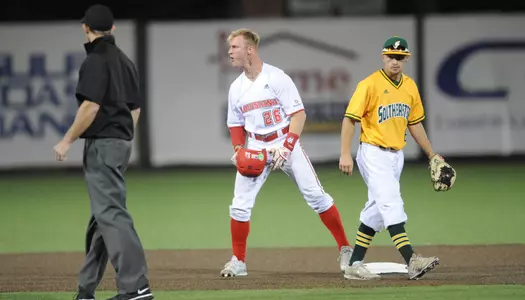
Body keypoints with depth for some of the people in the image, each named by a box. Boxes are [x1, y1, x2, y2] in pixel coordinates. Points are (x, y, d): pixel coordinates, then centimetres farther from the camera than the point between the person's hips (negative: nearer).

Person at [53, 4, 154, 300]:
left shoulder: (96, 60, -12)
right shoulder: (126, 61, 16)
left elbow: (91, 106, -20)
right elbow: (135, 108, 18)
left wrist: (68, 140, -13)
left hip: (102, 143, -10)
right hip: (122, 143, 10)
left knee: (110, 212, -14)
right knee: (102, 214, 13)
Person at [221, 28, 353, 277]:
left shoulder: (277, 78, -10)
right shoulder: (236, 88, 6)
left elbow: (299, 114, -11)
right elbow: (236, 124, 16)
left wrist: (287, 147, -21)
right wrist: (238, 150, -2)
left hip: (286, 142, -4)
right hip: (255, 148, 4)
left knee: (316, 196, -8)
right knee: (240, 205, -6)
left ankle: (345, 249, 1)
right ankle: (238, 262, 6)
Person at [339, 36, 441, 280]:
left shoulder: (410, 86, 10)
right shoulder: (370, 84, -11)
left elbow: (414, 123, 20)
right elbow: (349, 119, -11)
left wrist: (432, 155, 20)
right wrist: (345, 154, -19)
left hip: (396, 156, 8)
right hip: (374, 153, -8)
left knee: (376, 210, 10)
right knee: (392, 205, -17)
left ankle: (354, 265, 17)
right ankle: (412, 261, -27)